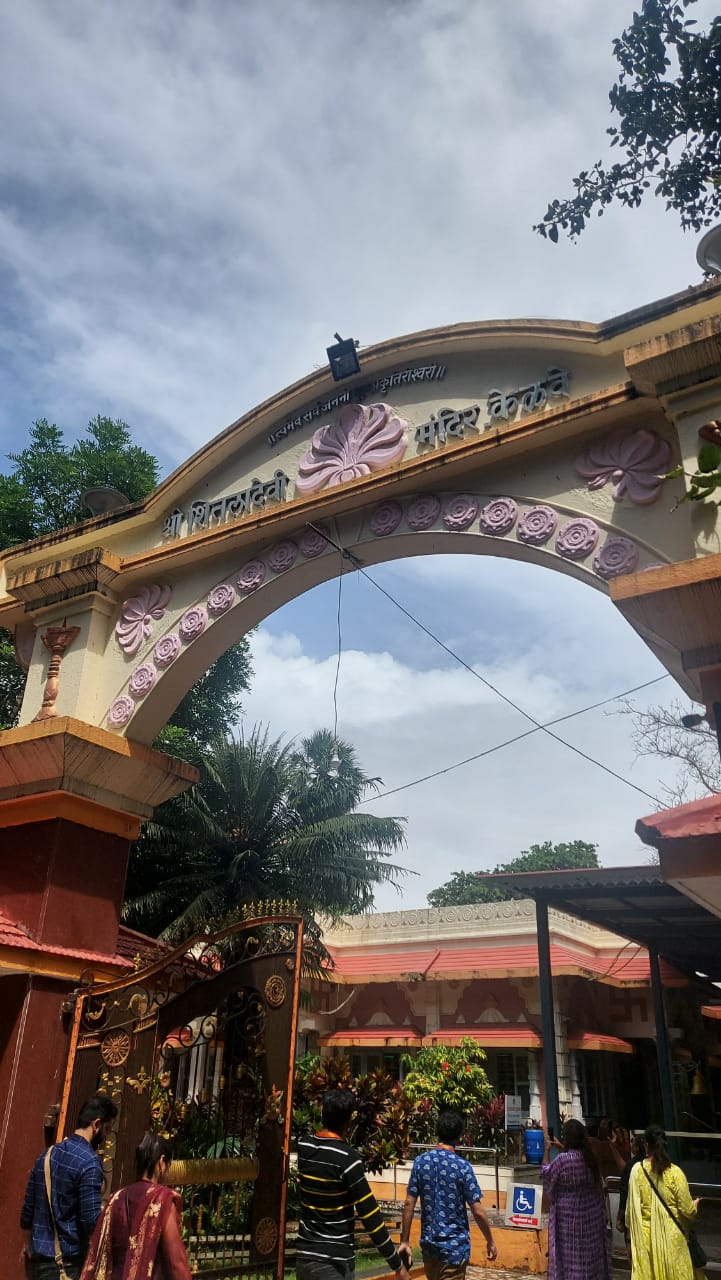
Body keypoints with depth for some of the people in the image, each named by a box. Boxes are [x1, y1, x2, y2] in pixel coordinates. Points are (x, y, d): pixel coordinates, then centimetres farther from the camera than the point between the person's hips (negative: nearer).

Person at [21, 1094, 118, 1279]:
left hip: (38, 1259, 8)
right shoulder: (89, 1162, -18)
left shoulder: (47, 1155, 6)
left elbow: (27, 1208, 13)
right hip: (68, 1262, -8)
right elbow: (91, 1220, -20)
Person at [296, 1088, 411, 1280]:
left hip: (305, 1256, 6)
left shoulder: (303, 1145, -1)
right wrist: (397, 1264, -8)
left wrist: (335, 1100, 33)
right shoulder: (347, 1158, -19)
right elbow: (371, 1217, -17)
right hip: (334, 1263, -6)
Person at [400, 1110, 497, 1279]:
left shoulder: (420, 1162, -4)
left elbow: (409, 1204, -2)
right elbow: (477, 1212, -12)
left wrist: (405, 1241, 4)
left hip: (428, 1244, 4)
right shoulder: (462, 1166, -14)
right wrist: (490, 1241, 2)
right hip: (455, 1246, -4)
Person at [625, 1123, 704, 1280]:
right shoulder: (675, 1172, -14)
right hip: (671, 1235, -1)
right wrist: (694, 1205, 14)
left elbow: (631, 1206, -4)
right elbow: (687, 1209, -9)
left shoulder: (637, 1169, -10)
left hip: (645, 1234, 1)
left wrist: (630, 1227, 11)